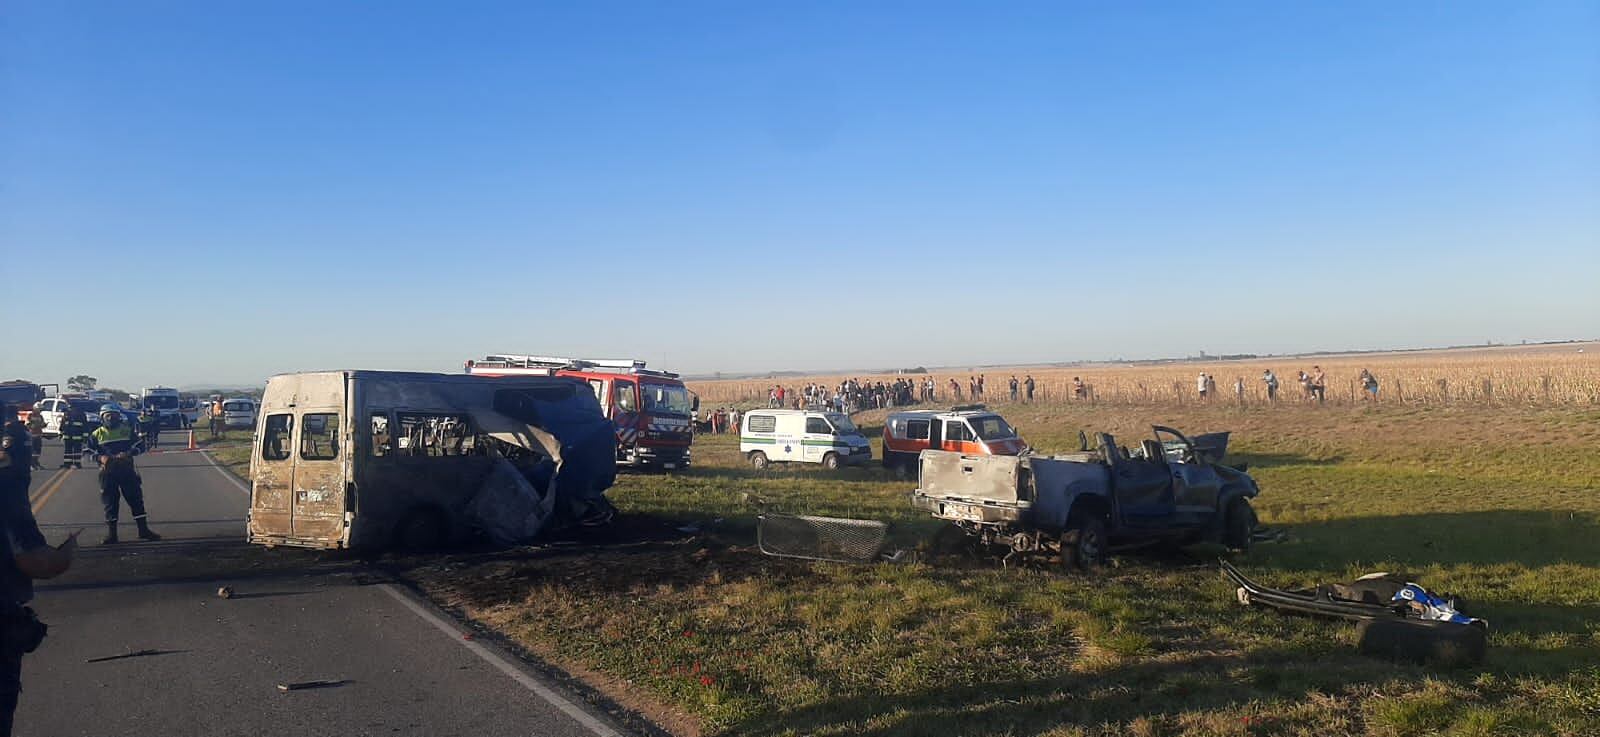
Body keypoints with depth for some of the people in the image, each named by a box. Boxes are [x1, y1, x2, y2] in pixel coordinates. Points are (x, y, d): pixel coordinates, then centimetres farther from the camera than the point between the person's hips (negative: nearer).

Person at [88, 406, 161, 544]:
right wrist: (101, 457, -14)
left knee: (136, 498, 0)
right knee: (110, 501, 3)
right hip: (108, 471, 0)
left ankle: (143, 530, 7)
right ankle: (111, 533, 11)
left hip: (126, 469, 0)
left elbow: (138, 446, 6)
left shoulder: (128, 430, 6)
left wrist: (128, 453, -14)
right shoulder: (96, 434, 6)